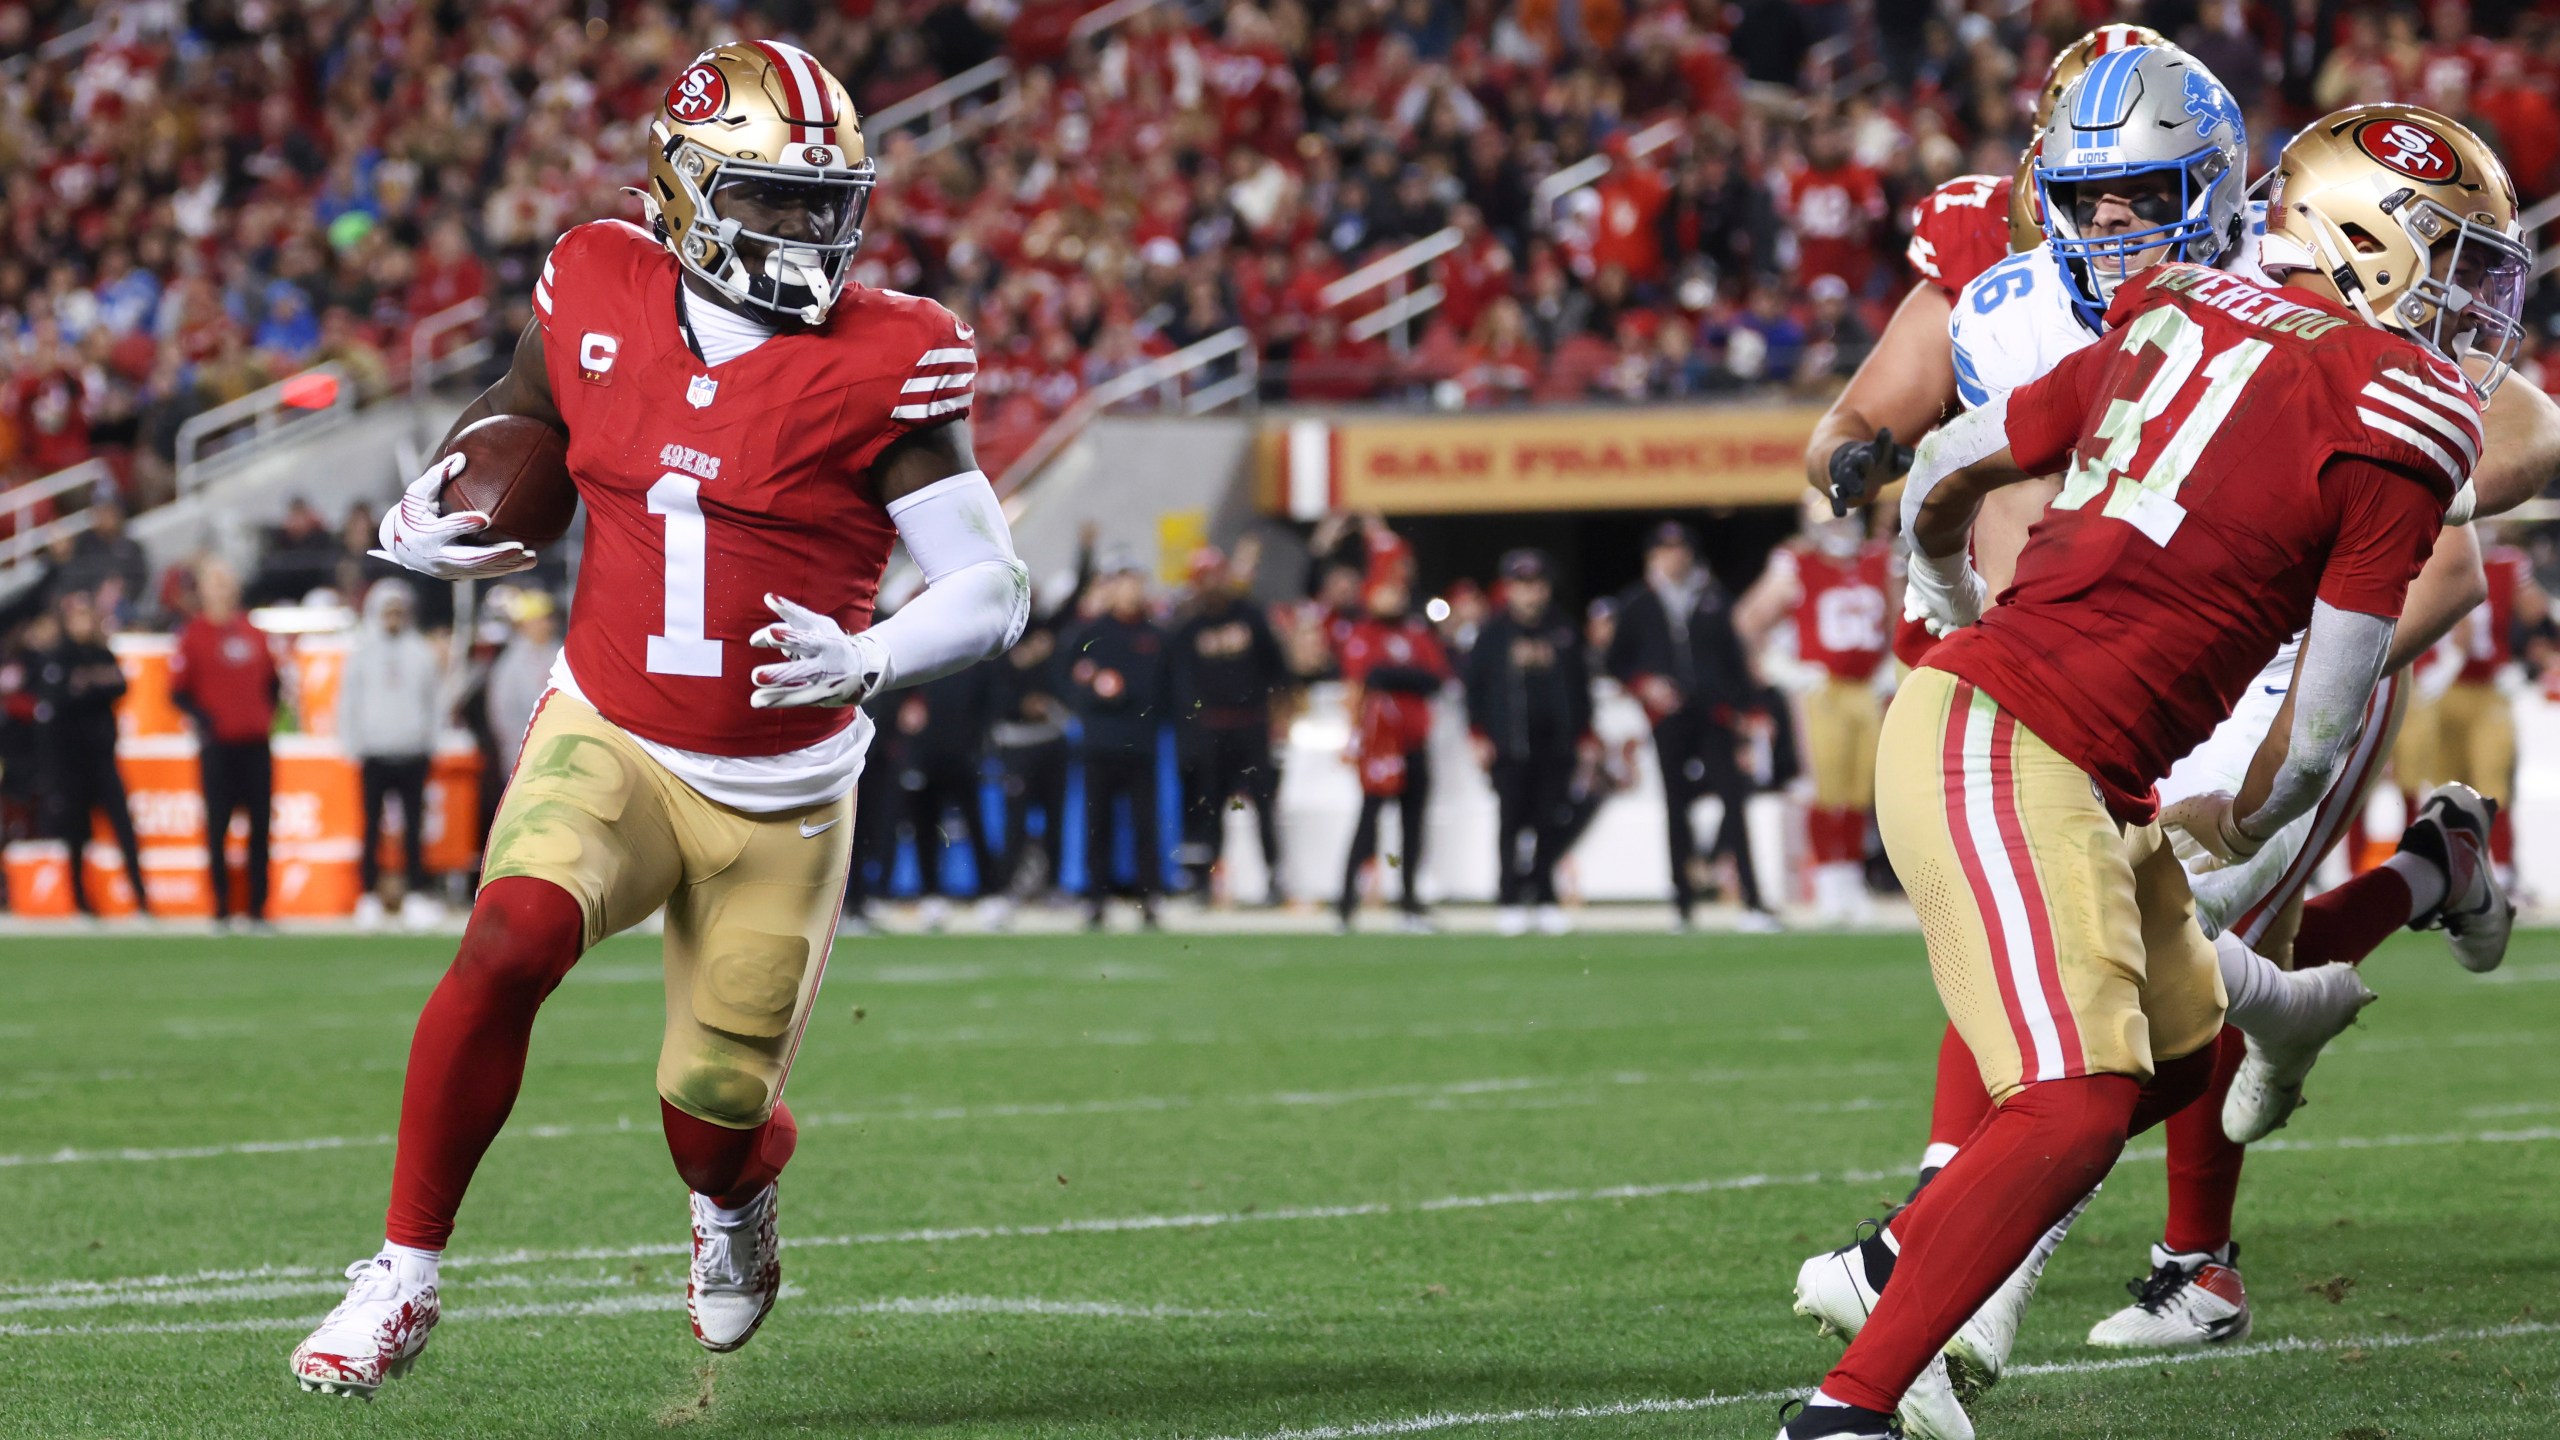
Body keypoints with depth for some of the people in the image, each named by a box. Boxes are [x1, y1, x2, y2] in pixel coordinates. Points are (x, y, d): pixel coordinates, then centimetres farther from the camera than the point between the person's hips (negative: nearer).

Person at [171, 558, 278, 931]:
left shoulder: (254, 634, 13)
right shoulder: (193, 636, 0)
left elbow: (272, 681, 21)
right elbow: (178, 690, -1)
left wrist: (268, 713, 6)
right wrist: (202, 718, -14)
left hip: (256, 743, 4)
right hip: (218, 745, -4)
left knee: (260, 824, 3)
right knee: (217, 826, -3)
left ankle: (258, 908, 8)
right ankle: (221, 907, 3)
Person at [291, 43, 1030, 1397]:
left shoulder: (882, 367, -13)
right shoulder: (602, 300, -4)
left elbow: (992, 588, -11)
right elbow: (511, 415, 18)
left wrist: (866, 660, -30)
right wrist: (425, 522, -3)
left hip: (783, 798, -1)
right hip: (609, 746, 1)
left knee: (717, 1102, 7)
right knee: (510, 941, -29)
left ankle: (734, 1193, 48)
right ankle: (403, 1277, -17)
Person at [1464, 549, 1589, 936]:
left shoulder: (1564, 632, 10)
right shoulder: (1494, 634, 4)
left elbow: (1580, 686, 15)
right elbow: (1474, 685, 5)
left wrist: (1583, 736, 11)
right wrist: (1479, 736, -2)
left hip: (1556, 745, 2)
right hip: (1509, 745, -2)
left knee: (1552, 825, 0)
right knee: (1511, 822, -4)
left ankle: (1546, 900, 7)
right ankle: (1509, 901, 1)